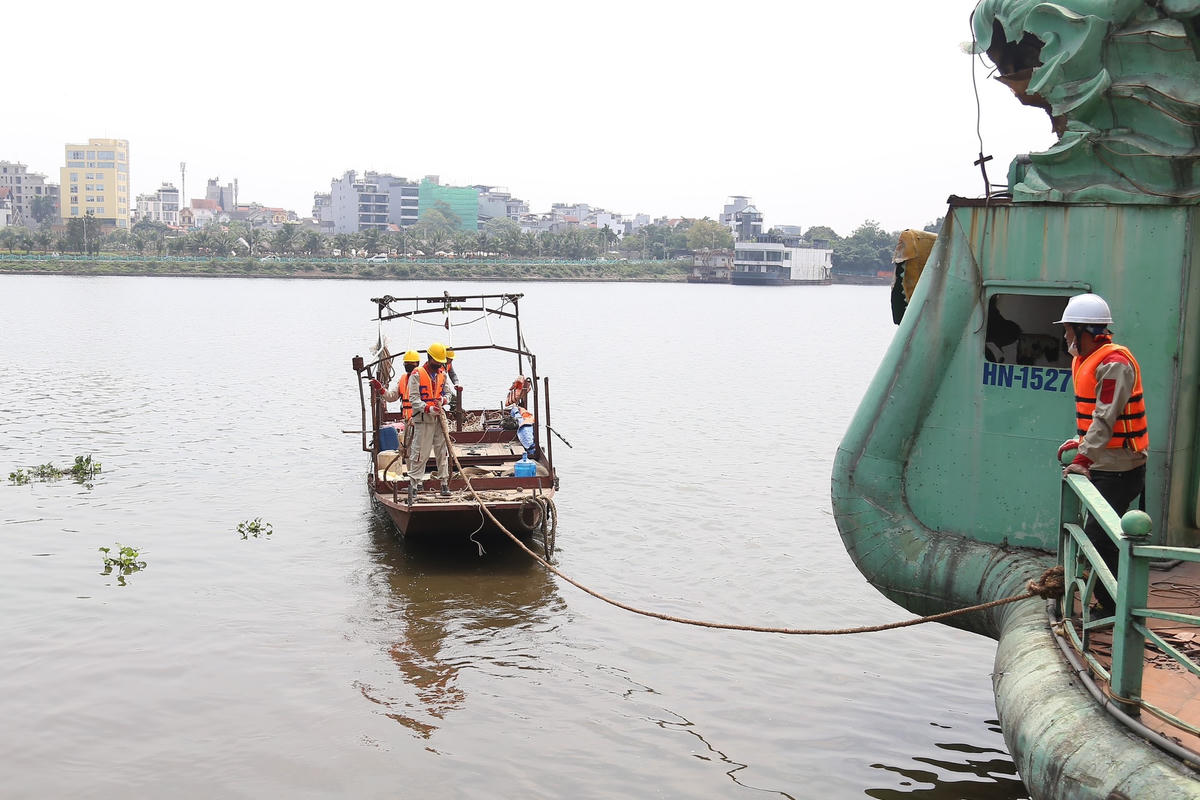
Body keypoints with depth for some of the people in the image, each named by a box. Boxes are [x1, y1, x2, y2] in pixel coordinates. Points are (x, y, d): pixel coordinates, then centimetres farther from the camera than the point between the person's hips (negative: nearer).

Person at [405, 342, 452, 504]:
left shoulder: (442, 374, 12)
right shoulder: (417, 374, -6)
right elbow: (414, 398, -11)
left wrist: (442, 401, -1)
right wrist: (429, 409, -24)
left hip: (439, 419, 5)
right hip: (423, 419, -5)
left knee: (442, 451, 8)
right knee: (420, 453, -6)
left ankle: (444, 484, 16)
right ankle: (413, 485, -1)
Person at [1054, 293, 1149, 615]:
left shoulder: (1114, 362, -18)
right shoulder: (1087, 361, 13)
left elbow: (1106, 418, -24)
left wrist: (1083, 460, -27)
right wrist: (1081, 441, 10)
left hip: (1119, 470, -10)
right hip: (1104, 466, 10)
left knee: (1098, 538, -10)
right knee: (1098, 537, 14)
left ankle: (1116, 612, -2)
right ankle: (1110, 605, 24)